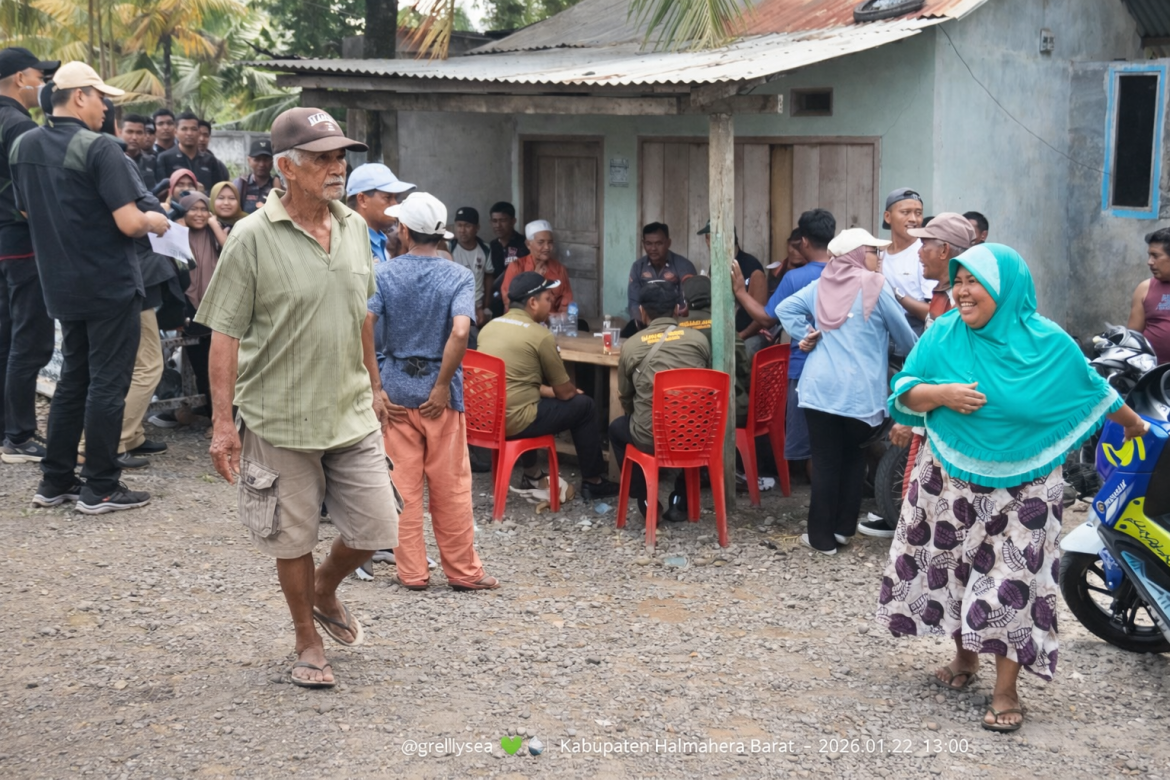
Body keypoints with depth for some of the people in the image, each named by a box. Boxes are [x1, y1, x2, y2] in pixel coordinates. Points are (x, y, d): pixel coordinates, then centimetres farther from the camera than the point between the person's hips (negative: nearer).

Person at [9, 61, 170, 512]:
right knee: (107, 385, 1)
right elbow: (129, 222, -22)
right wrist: (153, 221, -2)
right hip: (110, 286, -7)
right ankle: (100, 488, 7)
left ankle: (55, 482, 21)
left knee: (73, 381, 17)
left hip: (62, 286, 7)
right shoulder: (99, 148, -17)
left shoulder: (23, 147, 6)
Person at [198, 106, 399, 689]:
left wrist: (374, 385, 20)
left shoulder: (354, 228, 4)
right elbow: (225, 334, -11)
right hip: (281, 420, -4)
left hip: (352, 415, 5)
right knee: (294, 538, 8)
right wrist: (223, 421, -14)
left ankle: (324, 592, 38)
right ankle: (308, 641, 29)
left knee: (375, 528, 8)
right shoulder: (252, 238, -13)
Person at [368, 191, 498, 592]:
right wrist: (442, 385, -12)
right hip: (439, 391, -1)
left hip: (396, 387, 1)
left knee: (403, 484, 8)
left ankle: (411, 571, 14)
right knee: (451, 486, 7)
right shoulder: (459, 277, -5)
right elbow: (460, 332, -21)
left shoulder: (383, 274, -3)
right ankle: (463, 570, 15)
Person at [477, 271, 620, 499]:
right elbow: (564, 392, 0)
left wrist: (548, 390, 24)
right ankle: (592, 482, 20)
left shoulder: (489, 326, 11)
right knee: (584, 406, 10)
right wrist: (573, 391, 22)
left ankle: (531, 474, 37)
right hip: (513, 421, -7)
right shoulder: (541, 335, -10)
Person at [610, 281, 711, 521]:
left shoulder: (630, 346, 0)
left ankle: (646, 500, 22)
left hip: (652, 437, -2)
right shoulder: (698, 339, 4)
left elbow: (625, 399, 14)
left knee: (617, 428, 31)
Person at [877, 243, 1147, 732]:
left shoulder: (1049, 344, -7)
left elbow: (1093, 390, 8)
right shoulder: (943, 335, -3)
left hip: (1021, 488, -2)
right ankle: (965, 656, 36)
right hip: (952, 482, 2)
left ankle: (1005, 690, 8)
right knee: (954, 567, 12)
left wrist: (1133, 424, 20)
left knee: (1013, 581, -3)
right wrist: (942, 394, -20)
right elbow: (904, 394, -2)